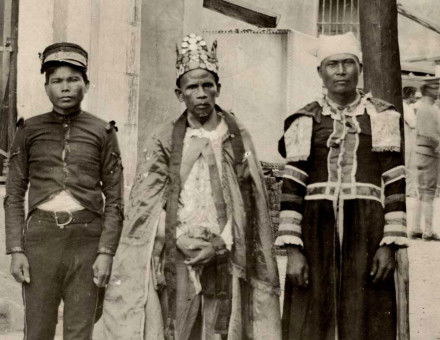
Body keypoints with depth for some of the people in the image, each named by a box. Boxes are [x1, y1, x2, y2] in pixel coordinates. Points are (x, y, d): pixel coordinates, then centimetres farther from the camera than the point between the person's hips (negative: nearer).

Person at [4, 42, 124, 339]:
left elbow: (114, 200, 3)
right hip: (40, 237, 1)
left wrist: (106, 252, -6)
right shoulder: (29, 131, 8)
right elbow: (14, 196, 7)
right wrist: (16, 250, -3)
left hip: (87, 239, 0)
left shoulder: (103, 133, 6)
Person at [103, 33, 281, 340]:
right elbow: (145, 202, 2)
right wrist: (182, 239, -10)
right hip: (175, 259, 0)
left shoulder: (238, 139, 7)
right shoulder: (166, 141, 7)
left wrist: (219, 244, -9)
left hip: (223, 258, 0)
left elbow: (248, 204, 3)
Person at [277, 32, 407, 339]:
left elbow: (396, 188, 4)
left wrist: (389, 245, -5)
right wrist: (293, 250, -6)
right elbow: (291, 191, 2)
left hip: (366, 238, 0)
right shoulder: (305, 123, 7)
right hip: (316, 237, 0)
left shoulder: (383, 119, 7)